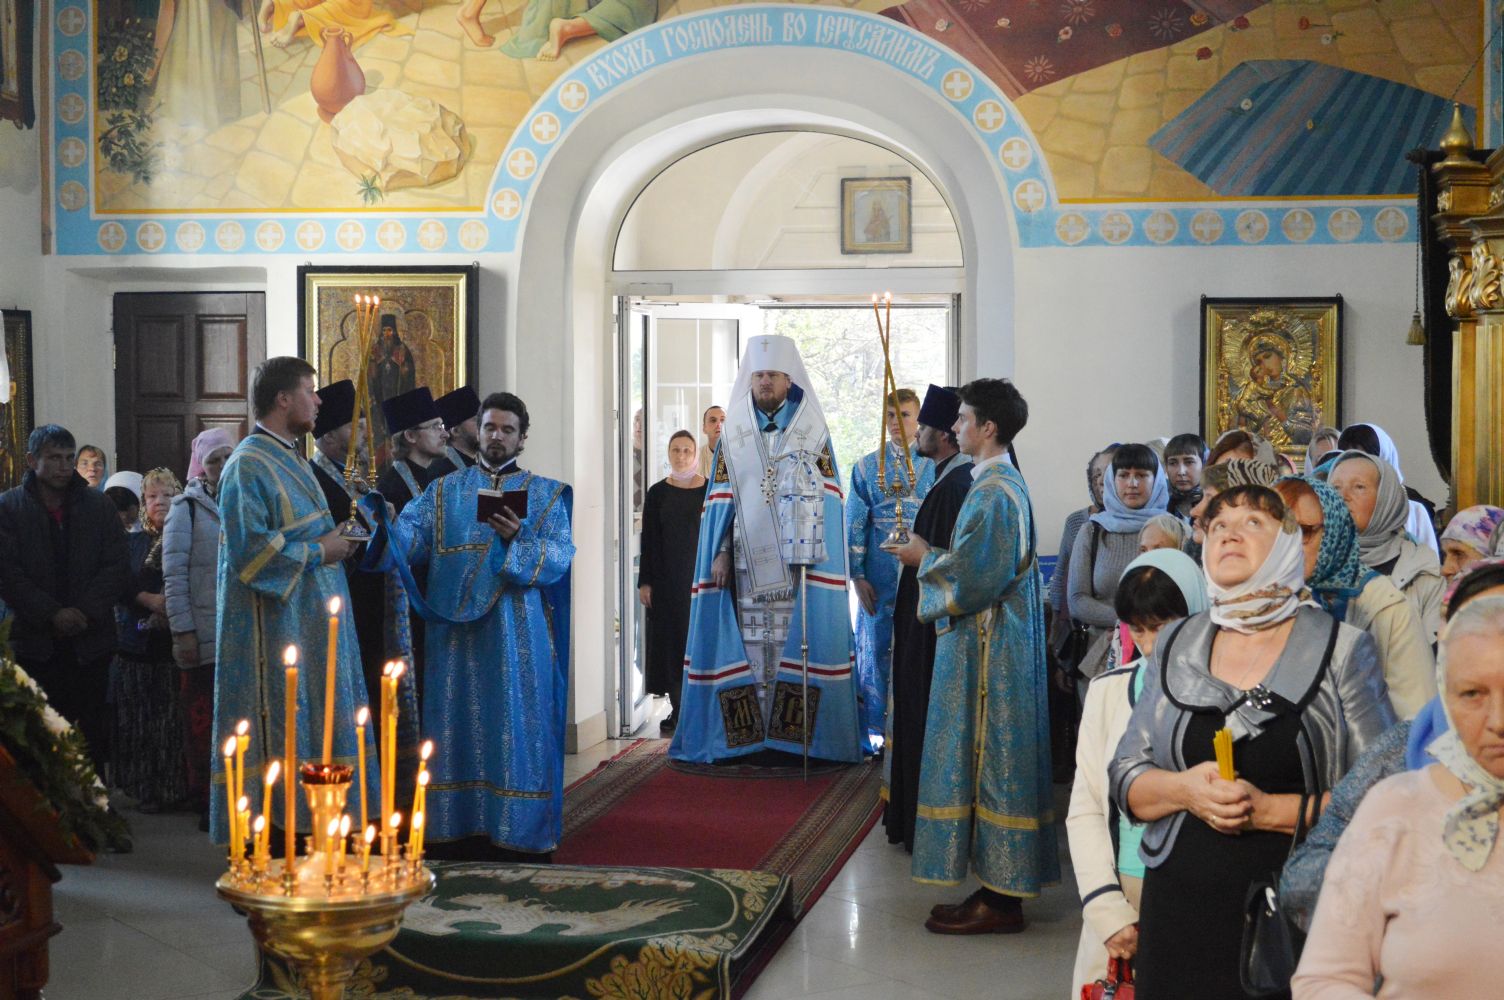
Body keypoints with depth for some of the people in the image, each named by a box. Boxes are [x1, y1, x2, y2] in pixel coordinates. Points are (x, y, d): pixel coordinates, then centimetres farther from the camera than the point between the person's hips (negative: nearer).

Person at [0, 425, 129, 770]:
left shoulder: (99, 505, 7)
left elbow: (118, 567, 2)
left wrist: (85, 611, -11)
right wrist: (52, 614, -14)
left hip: (91, 639, 2)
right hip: (36, 641, -1)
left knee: (93, 729, 5)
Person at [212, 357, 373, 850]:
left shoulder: (290, 460, 17)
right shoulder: (248, 466, -14)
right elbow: (248, 548, -22)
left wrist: (334, 538, 9)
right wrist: (318, 551, -15)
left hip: (311, 619, 10)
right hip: (276, 624, -10)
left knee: (310, 722, 10)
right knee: (278, 723, -6)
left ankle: (299, 825, 17)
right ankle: (269, 838, 0)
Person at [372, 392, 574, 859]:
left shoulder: (546, 495, 8)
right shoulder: (444, 491, 12)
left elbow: (560, 557, -4)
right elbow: (406, 538, -2)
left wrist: (519, 539, -21)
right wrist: (379, 517, -21)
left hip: (518, 635, -1)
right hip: (455, 632, 2)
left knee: (515, 726, -2)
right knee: (457, 724, 2)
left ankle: (513, 831, 4)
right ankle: (457, 825, 8)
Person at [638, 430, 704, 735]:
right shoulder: (657, 493, 6)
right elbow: (648, 540, 5)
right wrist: (645, 581, -1)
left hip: (701, 577, -2)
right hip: (667, 580, 2)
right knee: (670, 640, 3)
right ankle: (678, 708, 9)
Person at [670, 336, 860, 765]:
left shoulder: (813, 432, 6)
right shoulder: (733, 434, 10)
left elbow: (827, 499, 2)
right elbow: (720, 499, 8)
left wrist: (816, 552, -11)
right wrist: (720, 552, -1)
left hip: (800, 563, -1)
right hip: (747, 559, 1)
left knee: (795, 643, -4)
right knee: (750, 642, -1)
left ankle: (794, 730, 0)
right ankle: (749, 734, 3)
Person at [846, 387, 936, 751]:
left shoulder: (933, 466, 3)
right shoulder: (867, 467, 7)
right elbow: (854, 524, 5)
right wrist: (857, 576, -3)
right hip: (879, 579, 1)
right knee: (877, 648, 3)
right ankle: (877, 727, 13)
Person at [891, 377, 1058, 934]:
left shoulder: (995, 494, -18)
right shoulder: (999, 485, 14)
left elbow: (971, 580, -22)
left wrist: (925, 559, -7)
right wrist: (934, 556, 13)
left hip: (988, 653, -10)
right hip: (989, 647, 10)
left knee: (988, 761, -5)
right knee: (989, 761, 12)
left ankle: (999, 903, 1)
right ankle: (998, 887, 18)